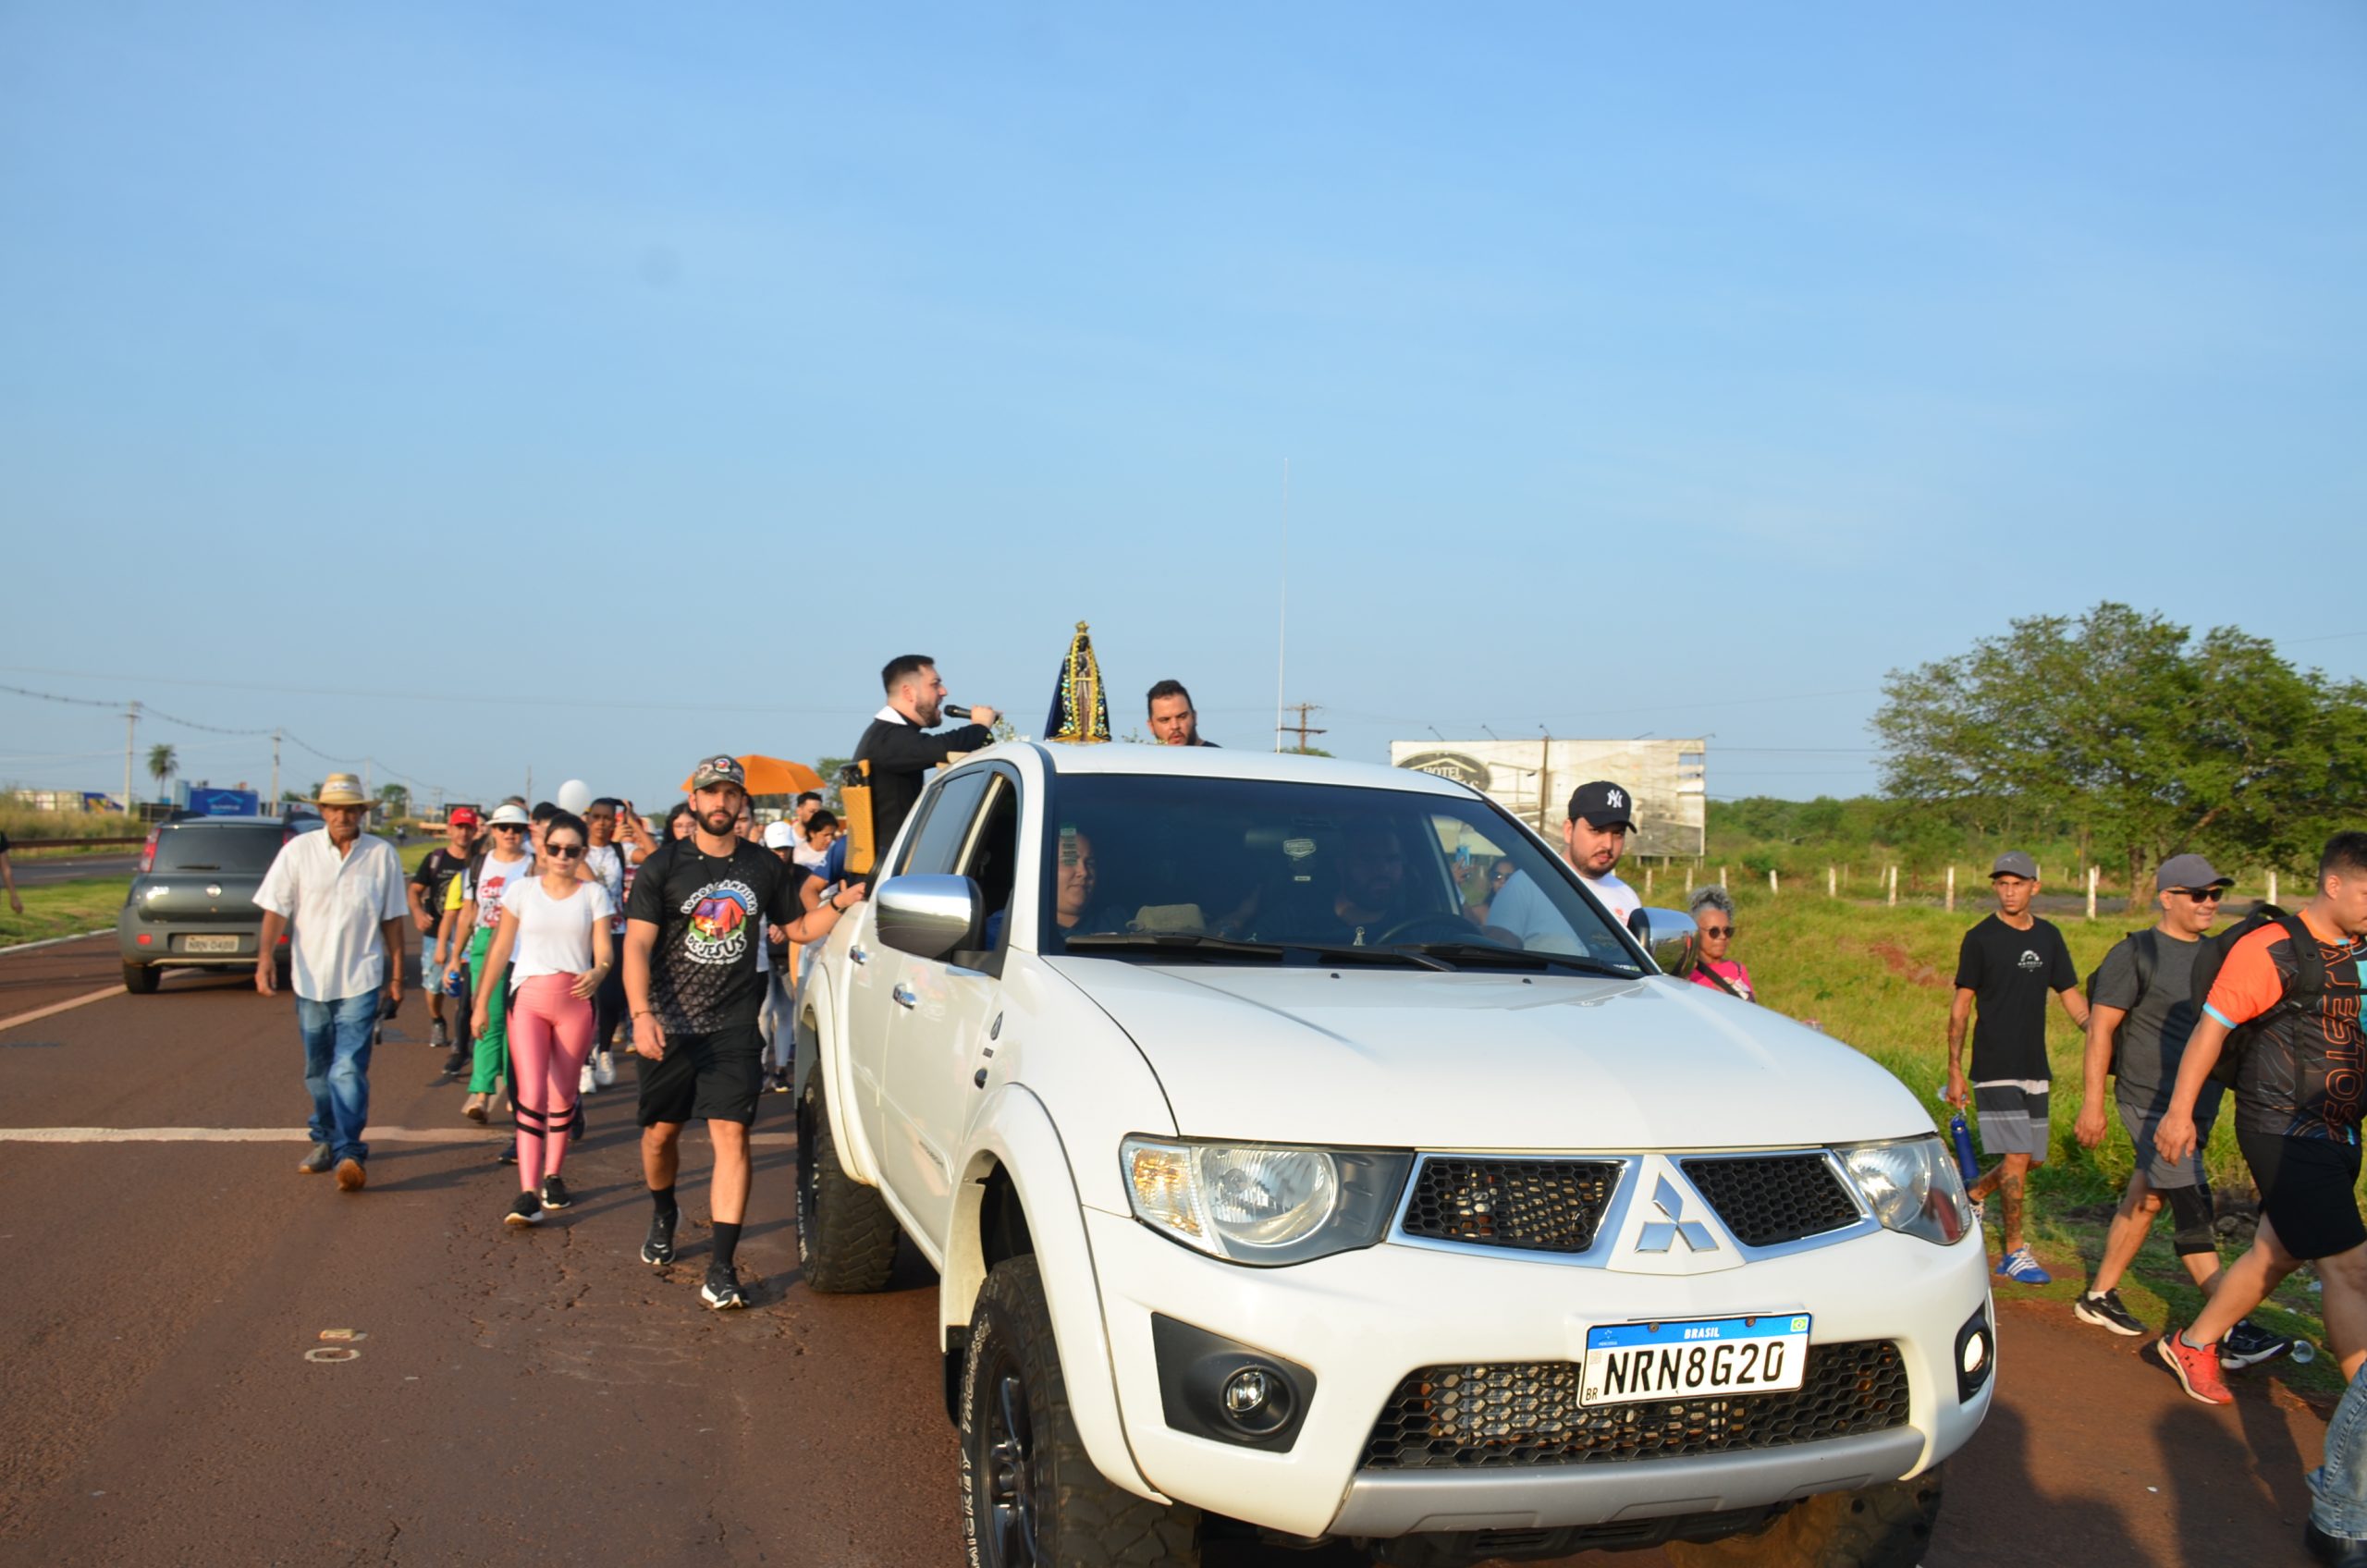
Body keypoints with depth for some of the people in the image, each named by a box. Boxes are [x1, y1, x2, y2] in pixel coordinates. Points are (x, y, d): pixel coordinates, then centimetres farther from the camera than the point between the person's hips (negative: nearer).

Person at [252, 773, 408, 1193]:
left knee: (349, 1070, -13)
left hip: (361, 981, -2)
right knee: (318, 1072, 14)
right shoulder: (298, 851, -1)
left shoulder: (383, 855, -1)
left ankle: (350, 1153, -16)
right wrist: (265, 956, -16)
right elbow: (276, 908, -2)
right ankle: (325, 1141, 30)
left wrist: (396, 976, 5)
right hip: (311, 980, 2)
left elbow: (392, 920, 4)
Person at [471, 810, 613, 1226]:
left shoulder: (593, 894, 4)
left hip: (576, 1001, 1)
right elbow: (501, 949, 9)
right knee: (531, 1094, -12)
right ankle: (528, 1192, -14)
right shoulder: (521, 891, 4)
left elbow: (604, 949, -3)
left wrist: (598, 972, -26)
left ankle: (552, 1176, 26)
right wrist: (481, 1003, 8)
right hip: (529, 997, -1)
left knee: (563, 1096, 9)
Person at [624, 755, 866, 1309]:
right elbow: (637, 945, -9)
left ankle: (721, 1269, -7)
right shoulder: (663, 867, -2)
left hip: (734, 1028, 0)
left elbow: (798, 927, 18)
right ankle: (663, 1217, 44)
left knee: (731, 1137, -9)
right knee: (660, 1133, 13)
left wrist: (839, 904, -3)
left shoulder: (764, 868, 7)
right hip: (669, 1024, 0)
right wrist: (641, 1014, -22)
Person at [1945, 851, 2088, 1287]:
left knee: (2034, 1158, 9)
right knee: (2017, 1157, -9)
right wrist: (1954, 1070, -6)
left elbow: (2072, 997, 13)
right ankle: (2014, 1253, 1)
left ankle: (1971, 1196, 32)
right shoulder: (1981, 938, -5)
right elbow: (1961, 1006, -3)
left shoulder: (2048, 937, 9)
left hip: (2035, 1067, 6)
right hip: (1995, 1067, -6)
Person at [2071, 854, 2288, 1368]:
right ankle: (2233, 1331, -11)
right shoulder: (2136, 954, -9)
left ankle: (2099, 1296, 25)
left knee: (2145, 1201, 13)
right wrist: (2093, 1101, -14)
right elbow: (2100, 1028, -10)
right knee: (2193, 1208, -10)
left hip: (2199, 1104, 7)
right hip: (2151, 1103, -7)